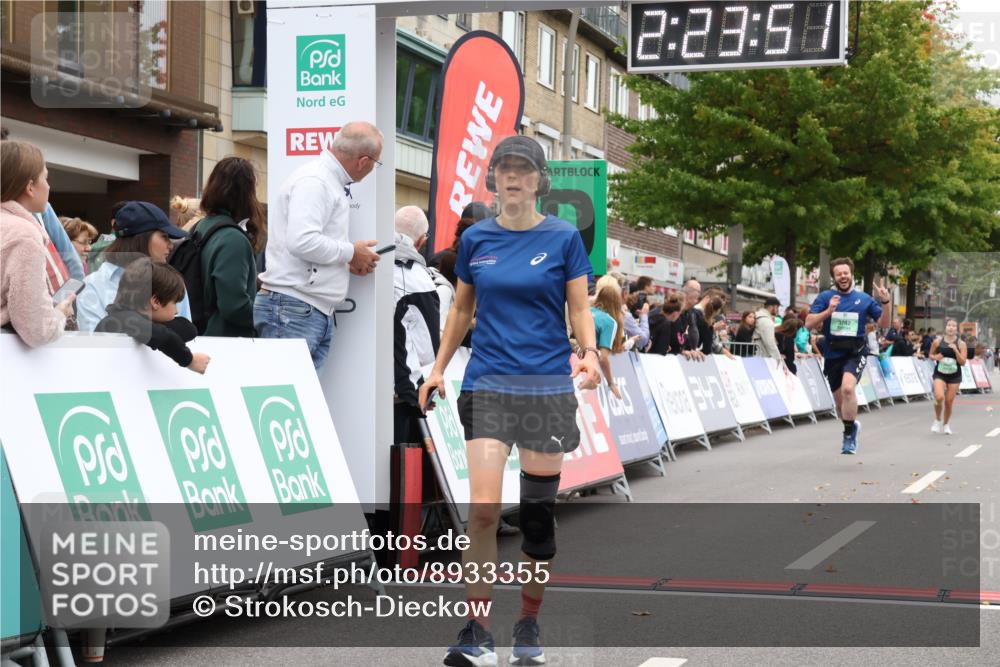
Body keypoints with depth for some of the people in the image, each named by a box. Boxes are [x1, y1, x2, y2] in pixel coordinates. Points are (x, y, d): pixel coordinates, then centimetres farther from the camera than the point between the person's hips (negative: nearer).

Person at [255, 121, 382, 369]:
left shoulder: (332, 182, 20)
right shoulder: (313, 181, -12)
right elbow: (301, 241, -23)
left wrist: (350, 263, 12)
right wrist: (350, 252, -10)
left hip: (319, 312, 10)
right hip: (292, 311, -10)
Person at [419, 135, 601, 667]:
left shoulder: (563, 238, 1)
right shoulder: (475, 238, 7)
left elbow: (580, 308, 2)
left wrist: (589, 353, -16)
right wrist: (439, 367, 14)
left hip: (547, 385, -1)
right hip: (487, 384, 1)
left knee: (538, 514, 5)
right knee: (483, 510, -12)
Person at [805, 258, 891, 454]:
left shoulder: (864, 299, 3)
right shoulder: (825, 297, 2)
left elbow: (883, 323, 6)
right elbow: (809, 323, -5)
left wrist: (885, 303, -10)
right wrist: (828, 311, -19)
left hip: (855, 352, -2)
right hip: (833, 354, 2)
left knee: (848, 388, -29)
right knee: (839, 400, 13)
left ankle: (849, 434, -16)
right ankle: (852, 426, 42)